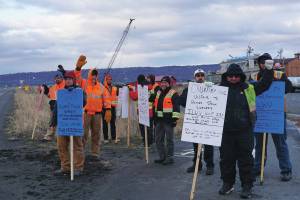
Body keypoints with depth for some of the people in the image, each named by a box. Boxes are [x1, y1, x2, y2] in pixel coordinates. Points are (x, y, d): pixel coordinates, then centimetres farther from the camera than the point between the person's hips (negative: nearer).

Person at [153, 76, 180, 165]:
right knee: (158, 139, 11)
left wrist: (175, 118, -18)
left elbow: (176, 107, -13)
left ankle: (170, 158, 6)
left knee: (169, 139, -1)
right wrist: (155, 118, 23)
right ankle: (162, 157, 22)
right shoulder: (158, 93, 17)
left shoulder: (173, 94, -7)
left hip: (168, 120, -8)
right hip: (159, 120, 8)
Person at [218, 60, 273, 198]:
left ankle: (247, 186, 18)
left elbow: (264, 84, 11)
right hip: (225, 132, 1)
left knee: (245, 159, 7)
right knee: (226, 158, 10)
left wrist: (268, 70, 2)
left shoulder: (249, 89, 5)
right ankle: (227, 183, 25)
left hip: (244, 131, 0)